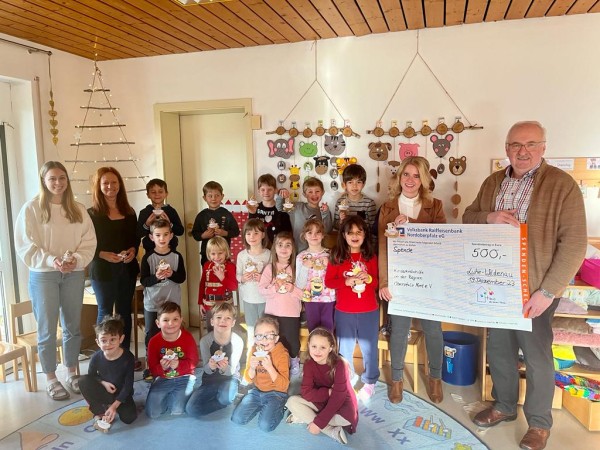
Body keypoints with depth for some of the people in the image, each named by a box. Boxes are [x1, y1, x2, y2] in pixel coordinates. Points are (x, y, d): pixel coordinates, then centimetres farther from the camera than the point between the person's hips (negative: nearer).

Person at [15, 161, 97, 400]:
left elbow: (89, 242, 1)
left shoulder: (78, 209, 5)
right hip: (43, 275, -3)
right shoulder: (32, 208, -5)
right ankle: (50, 379, 20)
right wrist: (51, 260, -20)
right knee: (47, 329, 4)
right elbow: (25, 246, -8)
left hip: (74, 275, 3)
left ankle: (71, 373, 28)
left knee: (73, 326, 12)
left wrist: (76, 260, -16)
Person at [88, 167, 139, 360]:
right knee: (105, 312, 3)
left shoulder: (129, 212, 9)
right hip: (103, 270, -4)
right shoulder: (92, 214, -4)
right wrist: (104, 255, -22)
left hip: (127, 268, 4)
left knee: (125, 311, 11)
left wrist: (133, 250, -7)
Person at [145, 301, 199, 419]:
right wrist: (162, 367, -28)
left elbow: (193, 362, -11)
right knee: (152, 413, -8)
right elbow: (153, 369, -5)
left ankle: (175, 396, 17)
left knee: (177, 411, -17)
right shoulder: (154, 342, -9)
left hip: (184, 378, -2)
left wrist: (178, 364, -30)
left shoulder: (188, 338, -13)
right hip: (163, 379, 2)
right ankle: (169, 396, 21)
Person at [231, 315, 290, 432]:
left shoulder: (282, 354, -18)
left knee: (265, 426, -22)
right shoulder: (254, 350, -4)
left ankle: (279, 409, 5)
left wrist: (269, 367, -35)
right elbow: (248, 379, 1)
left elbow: (284, 386, -22)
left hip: (276, 393, -5)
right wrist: (252, 367, -21)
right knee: (237, 419, -7)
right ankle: (261, 406, 15)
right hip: (257, 391, 5)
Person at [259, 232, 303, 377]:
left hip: (292, 313, -1)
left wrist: (292, 288, -22)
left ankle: (294, 362, 37)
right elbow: (261, 289, -6)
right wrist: (275, 288, -21)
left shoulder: (297, 267, -3)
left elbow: (303, 293, -6)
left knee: (292, 341, 10)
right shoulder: (269, 268, 0)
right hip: (272, 313, 1)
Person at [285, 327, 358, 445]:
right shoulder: (309, 364, -11)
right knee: (292, 401, -18)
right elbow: (306, 393, -16)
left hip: (341, 404, -5)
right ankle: (332, 431, -19)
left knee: (347, 418, -37)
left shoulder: (339, 365, -25)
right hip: (321, 402, 5)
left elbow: (338, 397, -28)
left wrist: (319, 421, -31)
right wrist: (328, 392, -28)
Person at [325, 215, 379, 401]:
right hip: (344, 312, 0)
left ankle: (369, 382, 30)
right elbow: (328, 281, -7)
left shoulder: (370, 256, -1)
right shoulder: (337, 256, -4)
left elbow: (379, 281, 1)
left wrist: (369, 278, -20)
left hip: (369, 312, 1)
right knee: (345, 348, 14)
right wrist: (347, 281, -21)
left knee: (369, 347, 10)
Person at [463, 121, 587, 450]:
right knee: (498, 348, 18)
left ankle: (539, 423, 31)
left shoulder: (562, 185, -11)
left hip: (533, 288, -5)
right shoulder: (492, 183, 7)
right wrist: (488, 218, -12)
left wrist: (548, 291, -19)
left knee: (537, 356, 10)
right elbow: (468, 218, 12)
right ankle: (504, 406, 40)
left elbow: (574, 243, -15)